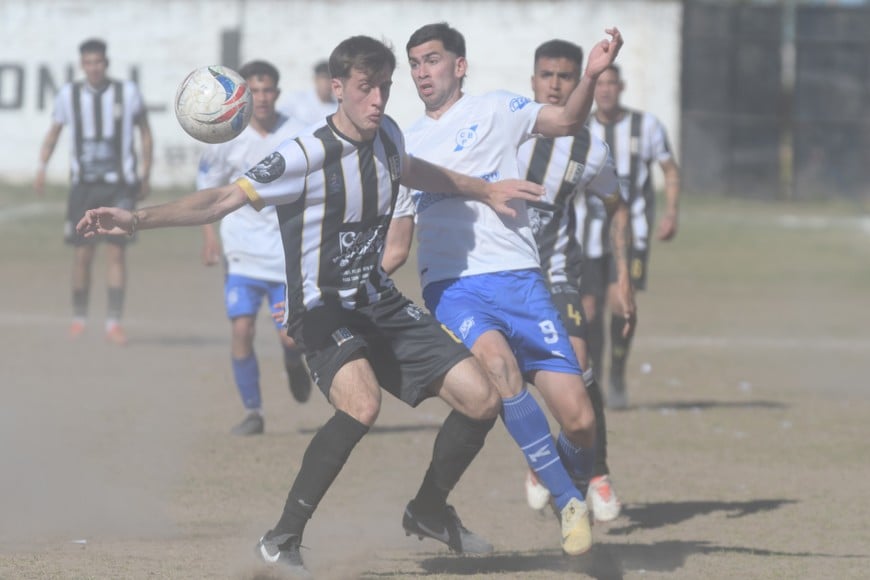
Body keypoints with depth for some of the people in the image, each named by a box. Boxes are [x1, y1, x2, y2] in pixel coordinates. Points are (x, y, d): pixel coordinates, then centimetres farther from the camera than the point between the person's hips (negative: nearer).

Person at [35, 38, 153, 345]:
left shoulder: (127, 92, -1)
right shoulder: (69, 95, 2)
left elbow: (145, 133, 10)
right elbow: (53, 133, 15)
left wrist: (145, 173, 5)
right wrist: (42, 167, 2)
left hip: (119, 184, -1)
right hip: (84, 184, 1)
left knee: (116, 251, -8)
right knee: (83, 253, 1)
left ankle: (113, 323, -6)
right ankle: (79, 317, 18)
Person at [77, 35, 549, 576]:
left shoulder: (387, 136, 3)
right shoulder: (307, 156, -20)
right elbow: (225, 199, -26)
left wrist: (483, 189, 34)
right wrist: (138, 219, -39)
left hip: (380, 303, 7)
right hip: (325, 308, -7)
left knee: (481, 399, -1)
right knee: (362, 405, -35)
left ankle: (429, 511, 25)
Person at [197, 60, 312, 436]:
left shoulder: (296, 138, -5)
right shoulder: (228, 139, -3)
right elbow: (207, 186, 10)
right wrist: (209, 236, 3)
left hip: (288, 253, 0)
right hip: (242, 253, 0)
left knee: (290, 336, -3)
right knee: (242, 329, -12)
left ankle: (293, 364, 35)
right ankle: (252, 412, 1)